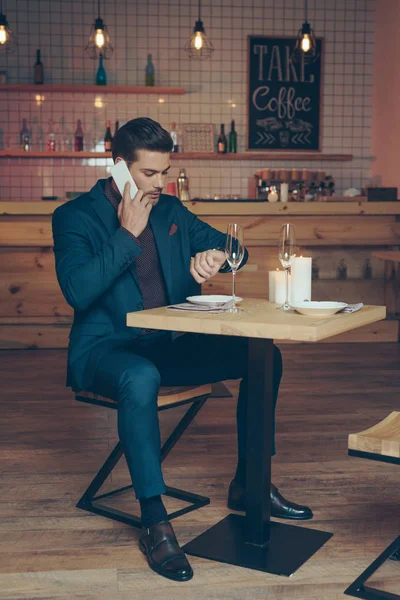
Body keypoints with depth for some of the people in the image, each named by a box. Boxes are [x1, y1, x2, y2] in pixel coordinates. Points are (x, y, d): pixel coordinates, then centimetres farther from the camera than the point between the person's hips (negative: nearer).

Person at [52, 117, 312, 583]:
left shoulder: (171, 211, 12)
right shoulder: (75, 217, -5)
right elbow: (77, 291, -20)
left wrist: (215, 255, -11)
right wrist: (127, 234, -17)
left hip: (167, 346, 6)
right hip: (105, 349, -6)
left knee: (263, 357, -6)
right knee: (141, 379, -40)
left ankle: (248, 485, 7)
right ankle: (154, 523, -29)